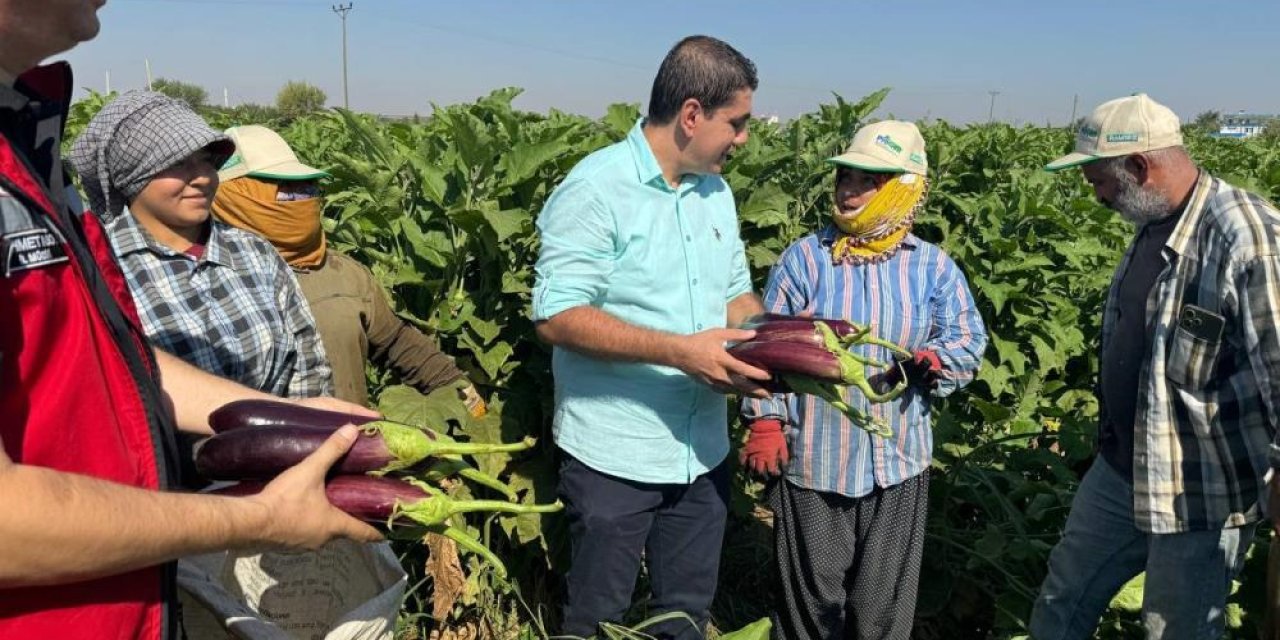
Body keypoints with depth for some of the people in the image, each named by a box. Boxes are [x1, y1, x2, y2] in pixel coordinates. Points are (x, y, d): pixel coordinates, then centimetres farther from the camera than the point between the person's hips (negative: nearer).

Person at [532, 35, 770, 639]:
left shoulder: (716, 191, 7)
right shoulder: (596, 188, -17)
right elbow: (556, 315, -22)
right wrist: (682, 350, -28)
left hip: (702, 451, 7)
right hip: (615, 458, -6)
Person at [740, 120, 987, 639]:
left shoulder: (933, 268, 0)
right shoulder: (805, 257, -4)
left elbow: (968, 340, 5)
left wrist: (936, 362, -18)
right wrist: (765, 422, -9)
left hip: (898, 463, 2)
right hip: (813, 460, -1)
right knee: (811, 595, 14)